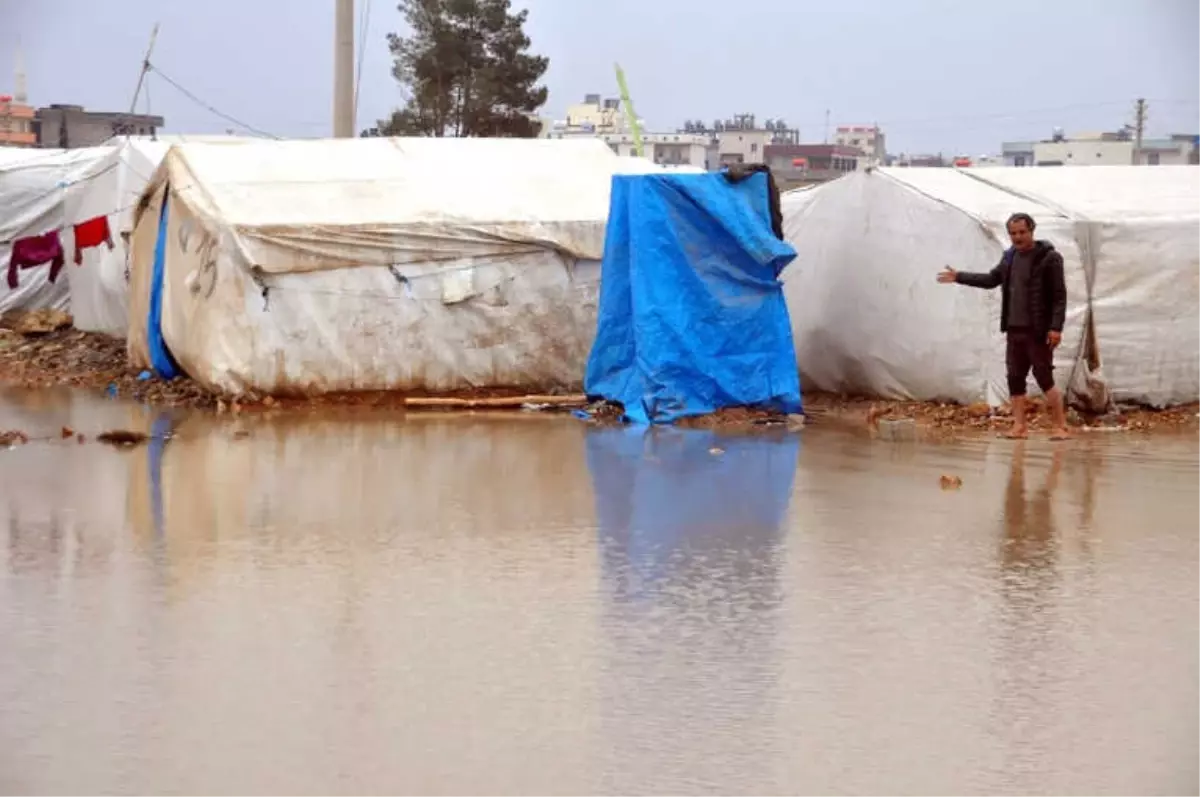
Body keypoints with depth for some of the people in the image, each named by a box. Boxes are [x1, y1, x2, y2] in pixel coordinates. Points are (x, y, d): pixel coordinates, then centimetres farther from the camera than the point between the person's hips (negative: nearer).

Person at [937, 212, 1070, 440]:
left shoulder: (1049, 258, -9)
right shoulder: (1010, 257, 11)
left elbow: (1059, 296, -13)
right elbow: (992, 279, 26)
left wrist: (1056, 327, -20)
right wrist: (959, 277, 24)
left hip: (1039, 331, -7)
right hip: (1014, 329, 7)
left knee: (1045, 378, -7)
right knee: (1015, 378, 6)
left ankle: (1060, 427, -2)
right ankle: (1020, 426, 10)